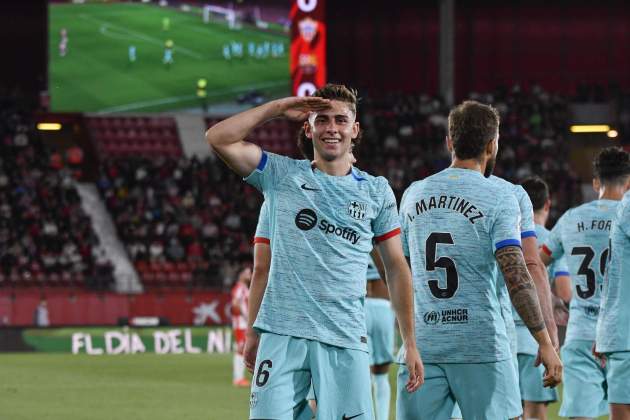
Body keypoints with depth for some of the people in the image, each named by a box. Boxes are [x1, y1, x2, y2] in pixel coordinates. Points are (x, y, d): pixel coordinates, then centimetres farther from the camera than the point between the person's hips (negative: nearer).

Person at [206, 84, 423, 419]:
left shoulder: (376, 190, 12)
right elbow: (219, 138, 0)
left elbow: (396, 267, 13)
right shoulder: (282, 175, 10)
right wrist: (278, 108, 1)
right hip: (282, 333, 0)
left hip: (345, 340, 0)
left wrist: (410, 344, 8)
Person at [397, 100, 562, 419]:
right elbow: (515, 276, -14)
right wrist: (545, 343, -12)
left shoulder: (414, 194, 10)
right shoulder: (498, 198, -5)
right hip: (481, 346, -4)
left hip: (422, 345, 4)